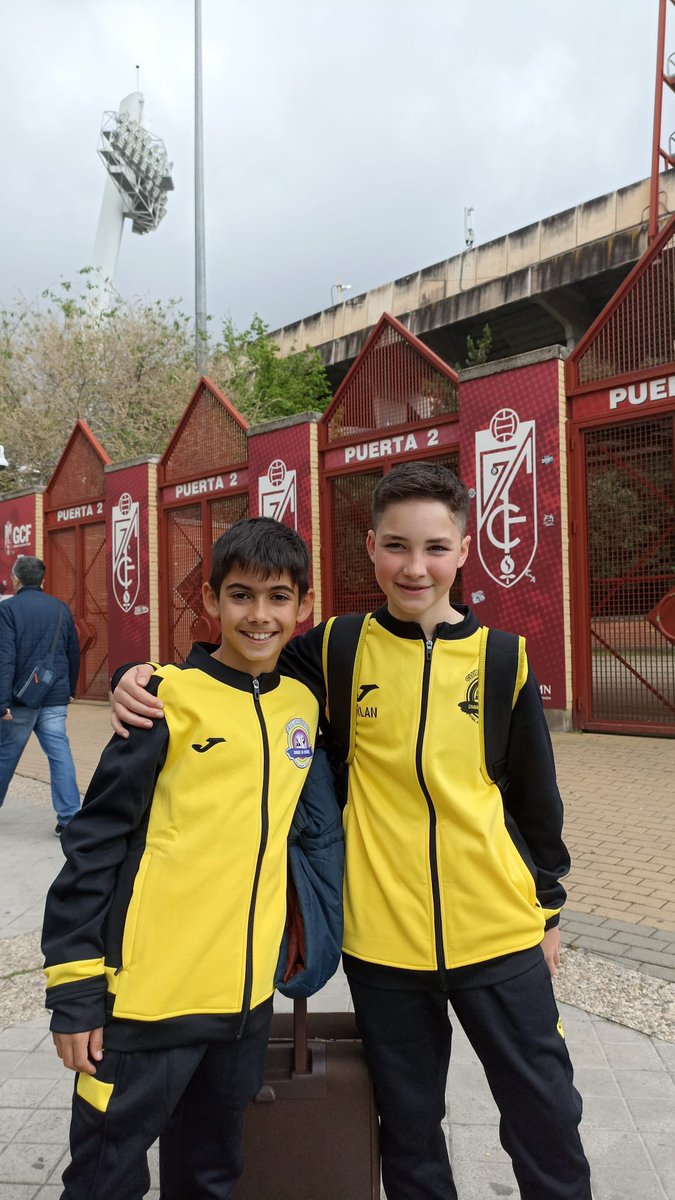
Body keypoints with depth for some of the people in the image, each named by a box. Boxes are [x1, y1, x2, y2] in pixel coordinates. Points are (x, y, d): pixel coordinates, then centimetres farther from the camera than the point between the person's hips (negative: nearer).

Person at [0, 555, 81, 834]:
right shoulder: (61, 608, 7)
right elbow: (74, 654, 13)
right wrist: (69, 690, 23)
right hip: (55, 698, 3)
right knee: (60, 753, 2)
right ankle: (69, 817, -3)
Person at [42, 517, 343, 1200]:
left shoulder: (303, 703, 4)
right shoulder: (173, 697, -11)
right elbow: (94, 840, -10)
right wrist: (73, 989, -9)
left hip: (248, 991, 5)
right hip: (149, 992, -4)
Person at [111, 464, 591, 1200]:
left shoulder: (501, 661, -4)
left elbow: (535, 795, 5)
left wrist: (548, 909, 11)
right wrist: (148, 683, -15)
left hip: (498, 934, 1)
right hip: (381, 941, 0)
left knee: (545, 1118, 14)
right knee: (409, 1127, 18)